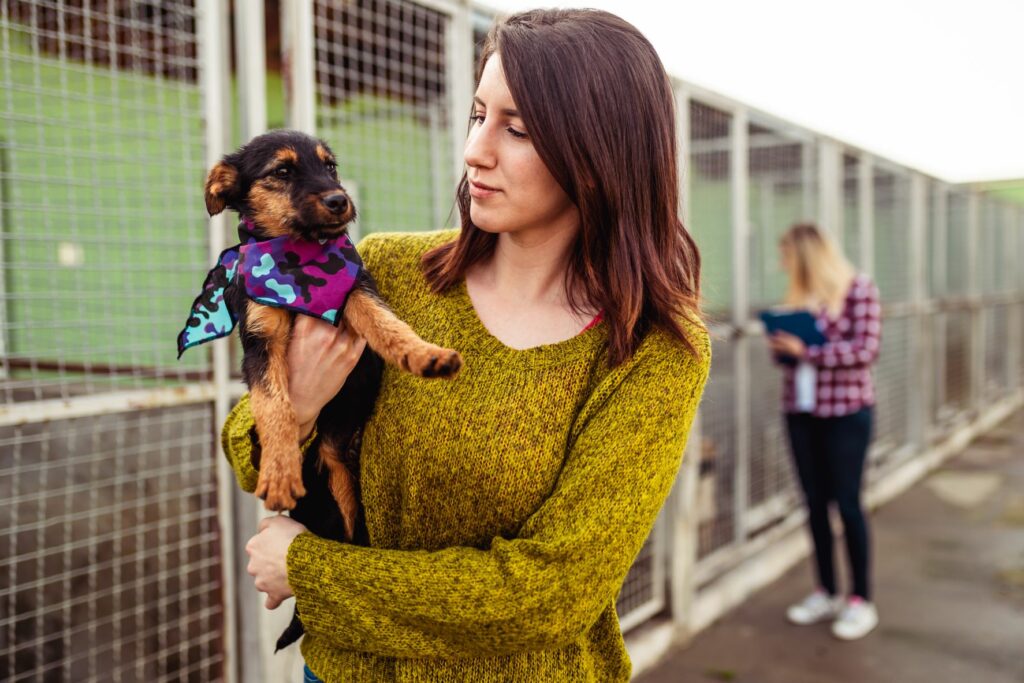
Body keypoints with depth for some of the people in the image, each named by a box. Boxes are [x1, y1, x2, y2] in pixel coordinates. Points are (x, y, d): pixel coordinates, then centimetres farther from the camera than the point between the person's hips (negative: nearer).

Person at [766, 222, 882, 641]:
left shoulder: (859, 289, -8)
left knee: (847, 503, 0)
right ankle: (826, 594, 23)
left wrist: (807, 351, -19)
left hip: (846, 411, -6)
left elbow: (865, 349, -15)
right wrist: (780, 346, -5)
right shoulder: (799, 293, 10)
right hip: (800, 411, 6)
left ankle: (861, 601, 14)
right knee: (815, 503, 10)